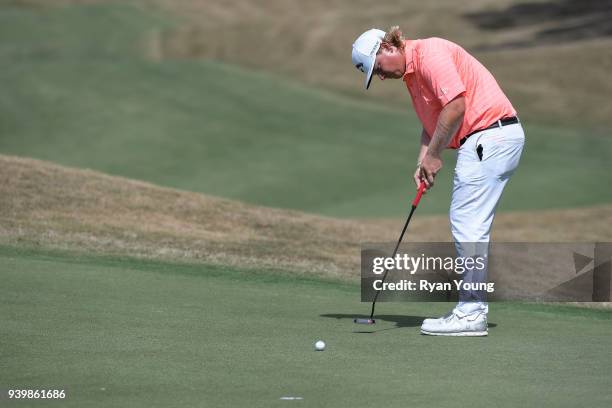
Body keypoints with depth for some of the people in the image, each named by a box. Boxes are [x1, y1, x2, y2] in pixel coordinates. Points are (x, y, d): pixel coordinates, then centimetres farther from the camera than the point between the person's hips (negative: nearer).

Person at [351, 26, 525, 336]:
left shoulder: (428, 54, -13)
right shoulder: (411, 73, 19)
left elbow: (455, 105, -21)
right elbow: (432, 123, 22)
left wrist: (433, 155, -12)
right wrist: (423, 162, 5)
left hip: (490, 134, -11)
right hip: (486, 140, 11)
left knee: (468, 224, -10)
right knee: (469, 225, 12)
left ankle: (471, 314, -9)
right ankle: (472, 309, 15)